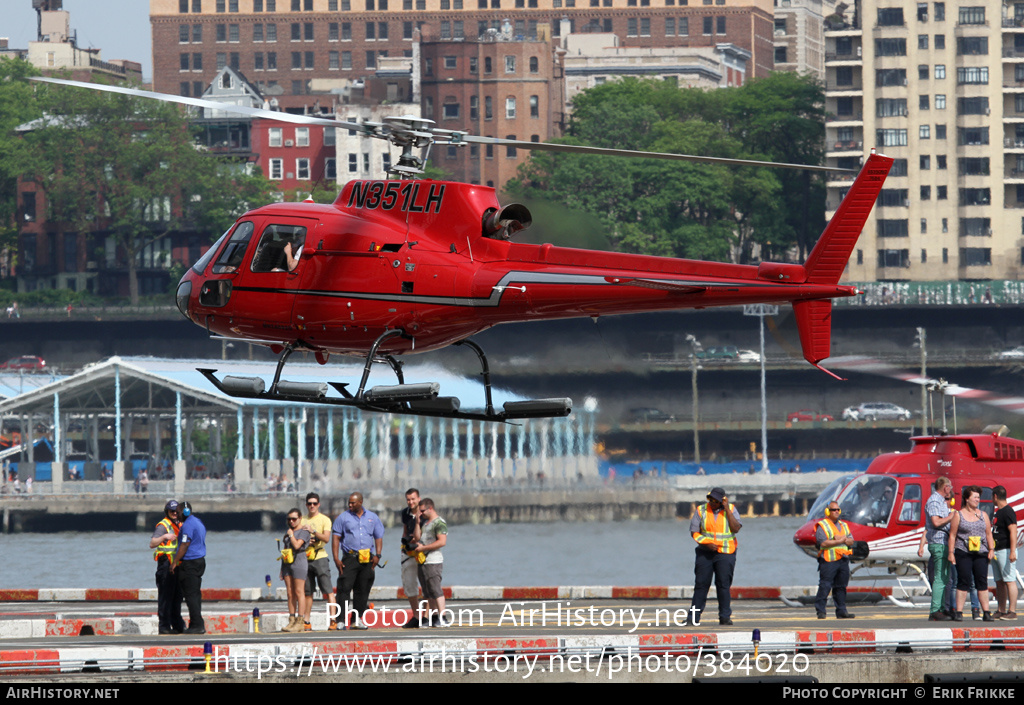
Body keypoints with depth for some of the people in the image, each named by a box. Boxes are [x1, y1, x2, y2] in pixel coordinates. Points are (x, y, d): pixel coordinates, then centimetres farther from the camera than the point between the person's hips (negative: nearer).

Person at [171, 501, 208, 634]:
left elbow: (184, 545, -19)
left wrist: (175, 563, -15)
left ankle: (197, 625, -11)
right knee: (195, 594, 11)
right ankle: (197, 624, 12)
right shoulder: (198, 523, 18)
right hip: (200, 561, 10)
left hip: (190, 563, -10)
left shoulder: (188, 525, -14)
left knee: (191, 595, -8)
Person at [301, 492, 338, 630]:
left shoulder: (324, 520, 3)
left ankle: (333, 620, -16)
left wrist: (313, 532, -23)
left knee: (328, 590, -11)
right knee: (307, 592, 7)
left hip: (320, 557, -4)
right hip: (305, 558, 4)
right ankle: (306, 622, 11)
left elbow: (326, 538, -10)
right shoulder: (302, 520, 15)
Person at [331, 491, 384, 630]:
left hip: (367, 559, 2)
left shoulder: (372, 518, 13)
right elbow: (336, 538, 3)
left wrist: (377, 555, 1)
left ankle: (358, 619, 12)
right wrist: (336, 558, -7)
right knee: (344, 588, -12)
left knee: (363, 590, 5)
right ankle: (342, 619, -13)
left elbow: (378, 537, 15)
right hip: (349, 557, -2)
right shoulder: (343, 517, 6)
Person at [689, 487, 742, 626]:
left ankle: (725, 616, 0)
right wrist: (707, 544, -12)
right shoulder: (701, 510, 5)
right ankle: (694, 616, 1)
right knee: (701, 584, -2)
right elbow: (694, 532, 2)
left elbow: (736, 528, -9)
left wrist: (727, 509, -11)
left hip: (725, 553, -1)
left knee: (724, 585, -5)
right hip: (705, 553, 1)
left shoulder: (731, 510, 5)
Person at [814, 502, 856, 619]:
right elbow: (824, 543, -15)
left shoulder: (843, 525, 19)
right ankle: (820, 611, -6)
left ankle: (841, 611, 12)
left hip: (843, 560, 6)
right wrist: (840, 541, -11)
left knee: (841, 587, 8)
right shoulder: (822, 526, -2)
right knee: (825, 586, -9)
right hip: (828, 561, -6)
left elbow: (851, 541, 12)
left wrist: (842, 539, -9)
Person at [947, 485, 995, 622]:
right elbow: (952, 535, 3)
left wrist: (991, 549, 3)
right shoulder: (958, 515, 5)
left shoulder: (983, 515, 14)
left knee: (982, 582, -2)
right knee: (964, 581, -7)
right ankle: (958, 613, -3)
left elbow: (989, 534, 15)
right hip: (963, 553, -3)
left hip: (981, 554, 3)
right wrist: (951, 553, -4)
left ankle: (986, 612, -1)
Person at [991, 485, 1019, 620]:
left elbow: (1013, 531, -21)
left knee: (1009, 581, -11)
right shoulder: (998, 512, 18)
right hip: (996, 551, 10)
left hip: (1006, 551, -10)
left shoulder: (1008, 512, -13)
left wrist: (1012, 551, -28)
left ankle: (1012, 611, -13)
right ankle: (1001, 611, 15)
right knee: (999, 582, 11)